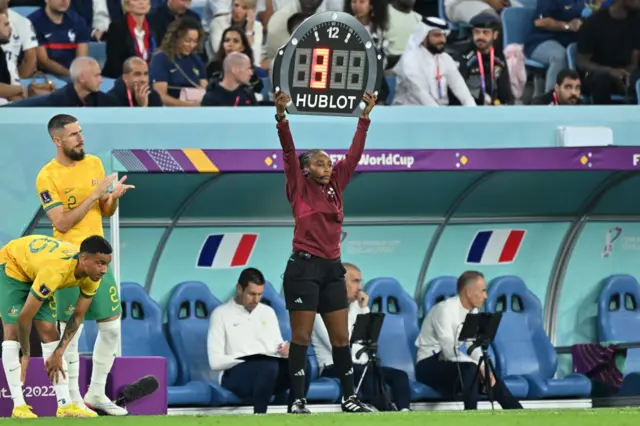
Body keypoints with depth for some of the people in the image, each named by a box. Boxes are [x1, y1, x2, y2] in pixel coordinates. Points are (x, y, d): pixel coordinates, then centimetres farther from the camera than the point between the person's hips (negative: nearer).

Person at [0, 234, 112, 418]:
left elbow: (78, 316, -10)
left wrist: (58, 353, -15)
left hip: (34, 268, 6)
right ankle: (18, 405, -14)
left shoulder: (92, 277, -23)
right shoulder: (54, 271, -44)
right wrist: (25, 354, -22)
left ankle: (65, 405, -7)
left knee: (49, 332, -3)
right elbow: (24, 317, -35)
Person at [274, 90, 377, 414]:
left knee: (341, 337, 7)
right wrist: (281, 115, -21)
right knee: (301, 337, -3)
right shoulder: (300, 188, -1)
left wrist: (365, 116, 10)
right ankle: (298, 400, -2)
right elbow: (288, 151, -11)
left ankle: (349, 398, 12)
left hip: (332, 268, 5)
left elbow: (355, 153, 13)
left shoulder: (336, 187, 11)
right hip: (304, 267, -5)